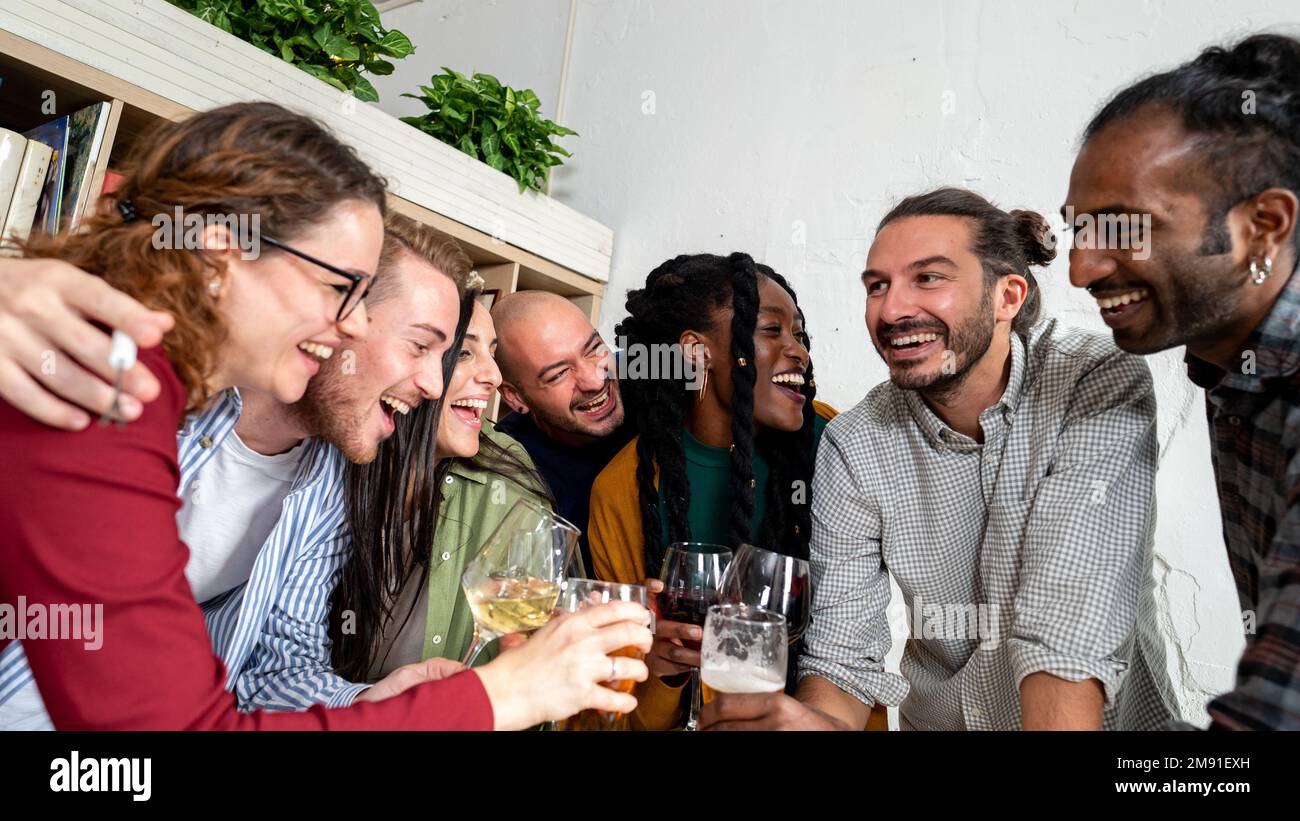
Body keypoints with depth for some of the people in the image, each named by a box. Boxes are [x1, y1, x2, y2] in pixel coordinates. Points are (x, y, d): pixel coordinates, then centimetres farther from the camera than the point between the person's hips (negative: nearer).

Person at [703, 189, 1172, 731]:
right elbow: (840, 652, -11)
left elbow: (1072, 630, -24)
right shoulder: (853, 447, -9)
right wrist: (819, 719, -30)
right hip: (938, 719, 0)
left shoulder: (1103, 385, -15)